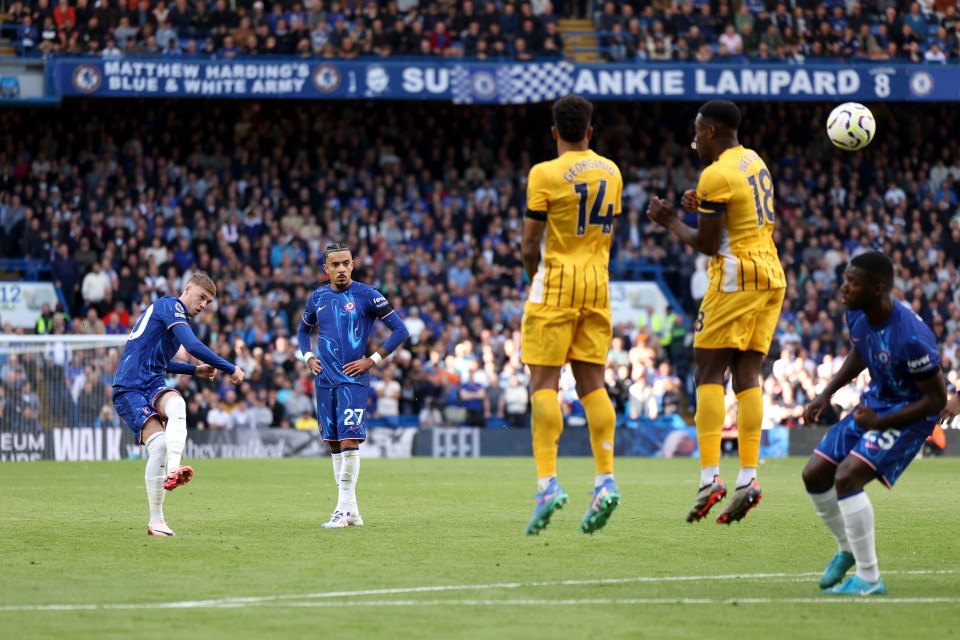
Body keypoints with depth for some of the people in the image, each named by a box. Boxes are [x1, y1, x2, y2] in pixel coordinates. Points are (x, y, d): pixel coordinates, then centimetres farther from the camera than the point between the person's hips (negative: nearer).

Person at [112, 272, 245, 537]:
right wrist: (230, 369, -12)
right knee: (159, 444, -25)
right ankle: (155, 520, -20)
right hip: (129, 389, -7)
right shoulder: (169, 305, -5)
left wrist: (197, 370, 29)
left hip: (153, 386, 7)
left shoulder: (173, 313, 24)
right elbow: (193, 346, -19)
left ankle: (173, 471, -39)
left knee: (176, 403, -28)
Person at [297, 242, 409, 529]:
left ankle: (344, 509, -13)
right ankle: (351, 511, 11)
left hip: (353, 379, -5)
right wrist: (308, 357, 10)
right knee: (334, 444, 6)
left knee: (349, 442, -14)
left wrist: (372, 360, -9)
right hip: (324, 380, 5)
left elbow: (400, 330, -5)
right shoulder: (317, 298, 10)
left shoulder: (366, 295, -5)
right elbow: (303, 330, 28)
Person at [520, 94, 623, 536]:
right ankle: (606, 480, -2)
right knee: (592, 382, 7)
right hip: (598, 284, 5)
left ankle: (548, 482, -15)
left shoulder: (545, 175, -9)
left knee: (544, 382, -5)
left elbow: (530, 244, -8)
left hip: (556, 281, -5)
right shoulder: (611, 172, 9)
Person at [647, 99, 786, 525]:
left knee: (709, 374, -6)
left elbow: (707, 244, -11)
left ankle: (710, 477, -16)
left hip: (736, 278, -8)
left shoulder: (717, 175, -12)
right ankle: (748, 478, -3)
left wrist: (671, 221, 4)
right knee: (747, 375, 5)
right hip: (771, 277, 8)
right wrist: (704, 207, 19)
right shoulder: (755, 163, 16)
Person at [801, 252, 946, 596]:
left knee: (847, 476, -24)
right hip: (875, 400, 9)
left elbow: (937, 399, -23)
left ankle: (869, 579, -14)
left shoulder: (910, 338, -33)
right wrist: (826, 394, 4)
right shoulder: (857, 316, -8)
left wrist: (880, 422, -24)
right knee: (814, 474, 6)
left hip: (909, 415, -9)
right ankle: (847, 550, 31)